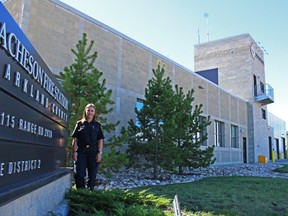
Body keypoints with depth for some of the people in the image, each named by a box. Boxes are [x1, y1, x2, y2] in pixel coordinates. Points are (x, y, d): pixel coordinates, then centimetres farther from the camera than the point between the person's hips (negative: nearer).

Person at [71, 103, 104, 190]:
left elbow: (100, 140, 7)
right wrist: (75, 151, -3)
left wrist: (99, 152, -3)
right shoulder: (80, 124, 9)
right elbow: (75, 139, 6)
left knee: (92, 174, 3)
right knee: (79, 173, -2)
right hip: (81, 151, 0)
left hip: (93, 152, 1)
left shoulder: (97, 125, 10)